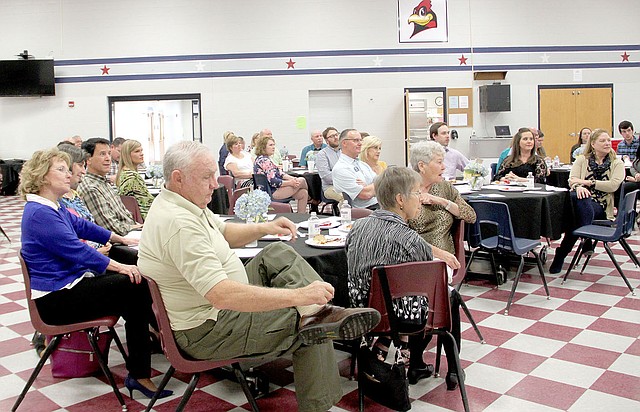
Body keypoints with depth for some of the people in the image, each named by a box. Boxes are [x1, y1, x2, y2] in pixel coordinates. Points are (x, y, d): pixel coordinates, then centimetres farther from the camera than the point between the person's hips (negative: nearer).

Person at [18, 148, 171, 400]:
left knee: (137, 284, 0)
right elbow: (78, 250, -24)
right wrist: (120, 267, -21)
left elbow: (84, 227, 25)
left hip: (69, 283, 10)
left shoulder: (52, 208, 14)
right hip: (55, 299, -10)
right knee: (134, 287, -15)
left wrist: (123, 240, 29)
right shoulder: (40, 213, -18)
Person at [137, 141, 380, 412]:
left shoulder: (185, 203, 4)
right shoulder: (178, 223, -31)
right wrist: (298, 296, -38)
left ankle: (321, 311, -10)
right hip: (205, 332, -11)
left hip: (210, 305, 11)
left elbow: (224, 234, 20)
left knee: (278, 254, 5)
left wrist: (265, 228, 0)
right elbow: (221, 295, -39)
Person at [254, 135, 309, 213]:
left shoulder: (265, 159, 15)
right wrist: (290, 183, -16)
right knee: (301, 181, -6)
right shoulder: (264, 161, -18)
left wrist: (293, 178, 1)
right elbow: (273, 182, -25)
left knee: (303, 193, 1)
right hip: (272, 193, -10)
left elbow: (279, 173, 14)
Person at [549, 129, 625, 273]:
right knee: (576, 196, -40)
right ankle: (586, 242, -34)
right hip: (582, 199, 0)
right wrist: (579, 187, -23)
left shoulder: (617, 164, 15)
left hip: (601, 205, 0)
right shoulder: (582, 160, 19)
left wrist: (587, 182, -10)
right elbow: (572, 180, 2)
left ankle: (561, 254, -29)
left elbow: (613, 185, -4)